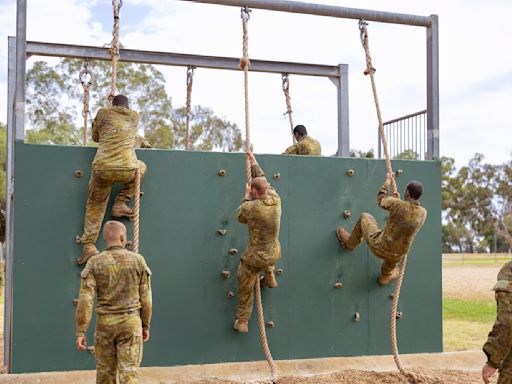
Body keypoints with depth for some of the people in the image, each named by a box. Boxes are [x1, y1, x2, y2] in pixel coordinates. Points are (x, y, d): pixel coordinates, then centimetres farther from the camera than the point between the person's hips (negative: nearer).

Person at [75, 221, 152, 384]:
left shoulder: (94, 262, -4)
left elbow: (86, 299, -10)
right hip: (130, 322, -1)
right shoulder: (138, 260, -2)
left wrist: (80, 332, -8)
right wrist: (146, 326, 11)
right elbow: (145, 297, 0)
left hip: (105, 323, 1)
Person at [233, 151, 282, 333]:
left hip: (255, 258, -5)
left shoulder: (252, 207, -26)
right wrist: (254, 162, 17)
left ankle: (242, 322, 23)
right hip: (275, 254, 5)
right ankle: (269, 277, 40)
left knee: (245, 288, 15)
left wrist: (246, 197, 9)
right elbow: (263, 180, 6)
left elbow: (240, 216, -1)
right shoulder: (276, 199, -12)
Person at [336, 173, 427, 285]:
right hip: (395, 256, 3)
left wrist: (388, 180, 13)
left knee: (365, 217, 24)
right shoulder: (423, 213, -12)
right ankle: (386, 276, 70)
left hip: (379, 247, -3)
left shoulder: (397, 204, -23)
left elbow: (380, 199, 0)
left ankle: (350, 242, 46)